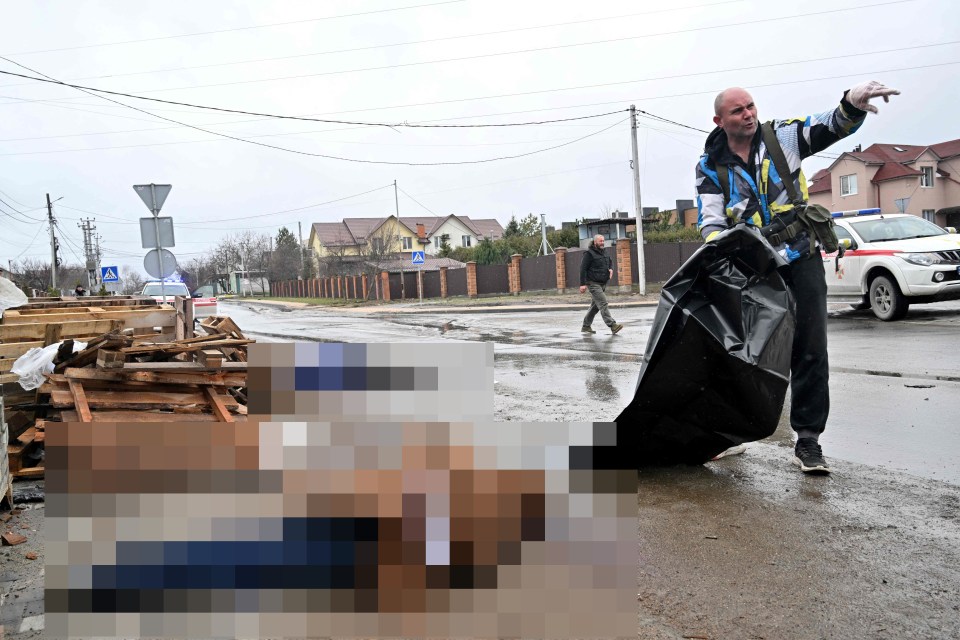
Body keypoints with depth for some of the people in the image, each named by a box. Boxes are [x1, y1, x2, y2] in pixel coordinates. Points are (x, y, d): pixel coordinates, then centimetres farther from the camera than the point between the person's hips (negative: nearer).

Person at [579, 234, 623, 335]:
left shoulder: (603, 253, 16)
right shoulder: (589, 254, -9)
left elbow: (610, 261, 33)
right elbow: (583, 269, -12)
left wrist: (610, 269, 9)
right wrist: (583, 284, -18)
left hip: (603, 284, 9)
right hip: (593, 284, -9)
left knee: (595, 306, 13)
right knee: (603, 304, -16)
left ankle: (586, 326, 22)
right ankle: (612, 325, -22)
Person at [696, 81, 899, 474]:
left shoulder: (782, 137, 1)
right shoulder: (710, 166, 0)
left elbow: (832, 127, -8)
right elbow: (710, 222, -7)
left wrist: (853, 103, -32)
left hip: (801, 260, 0)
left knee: (810, 350, -2)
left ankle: (807, 441, 6)